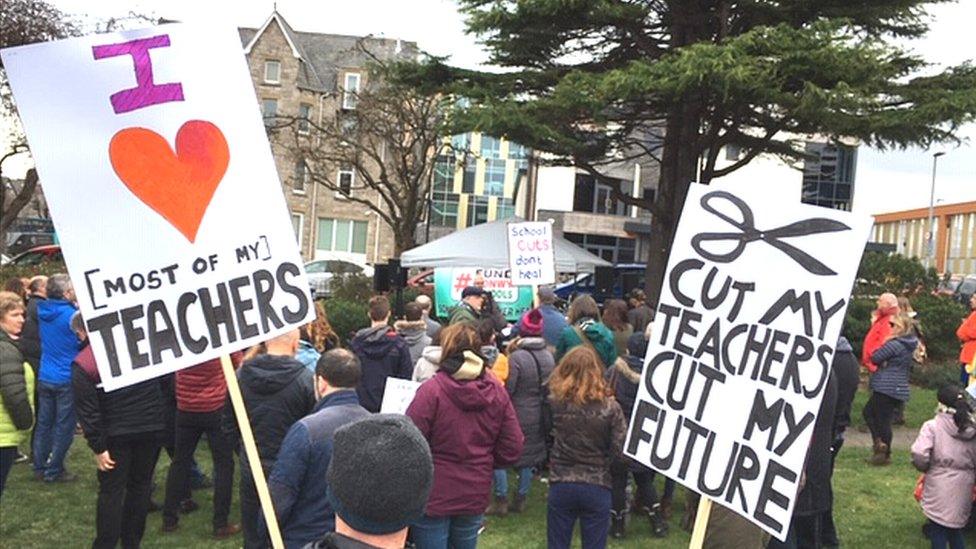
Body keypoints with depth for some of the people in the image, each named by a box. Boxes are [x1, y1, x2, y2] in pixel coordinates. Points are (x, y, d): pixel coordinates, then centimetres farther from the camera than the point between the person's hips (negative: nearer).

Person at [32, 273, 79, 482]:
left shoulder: (43, 311, 1)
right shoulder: (71, 315, -20)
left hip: (44, 377, 6)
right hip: (66, 379, -6)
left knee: (44, 423, 15)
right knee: (64, 426, 5)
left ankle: (39, 468, 23)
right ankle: (53, 471, 10)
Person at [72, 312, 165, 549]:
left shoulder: (82, 364, -8)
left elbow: (87, 411, -10)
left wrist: (98, 448, -7)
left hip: (117, 434, -3)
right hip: (152, 426, 3)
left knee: (111, 491, 8)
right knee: (140, 486, 14)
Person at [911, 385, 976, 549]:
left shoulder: (932, 426, -11)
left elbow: (919, 455, -20)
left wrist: (925, 468, 1)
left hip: (939, 485, -4)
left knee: (938, 529, 6)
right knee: (955, 529, 21)